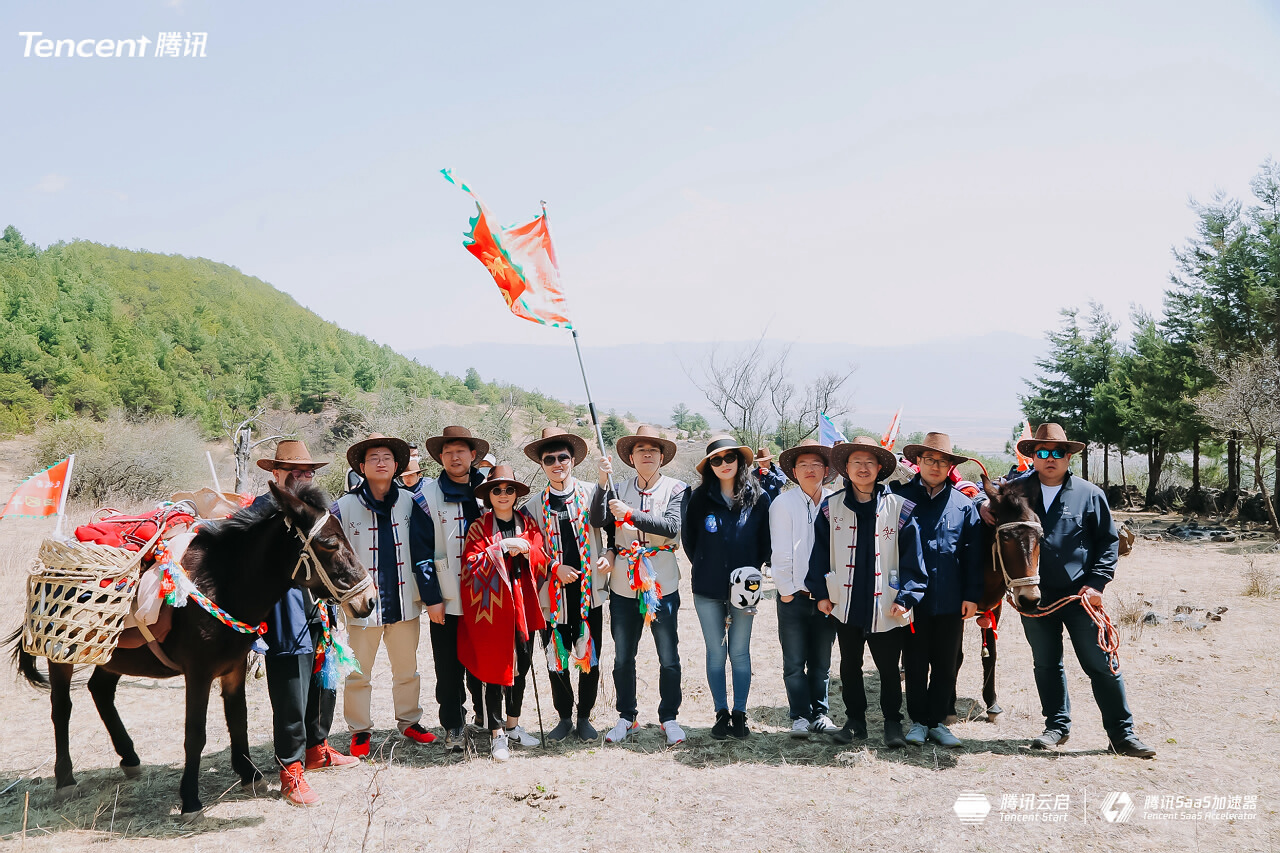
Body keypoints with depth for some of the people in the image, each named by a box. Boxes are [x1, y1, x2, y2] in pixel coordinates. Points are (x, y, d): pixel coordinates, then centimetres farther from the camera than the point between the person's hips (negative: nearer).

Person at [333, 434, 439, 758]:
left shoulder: (409, 503, 0)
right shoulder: (345, 507, -4)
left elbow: (425, 550, 2)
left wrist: (432, 596, 0)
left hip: (404, 603, 2)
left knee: (407, 670, 16)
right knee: (359, 674, 8)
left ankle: (409, 720, 33)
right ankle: (360, 731, 25)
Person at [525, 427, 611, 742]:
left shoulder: (591, 493, 2)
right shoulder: (535, 505, 5)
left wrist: (608, 557, -9)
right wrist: (556, 568, -10)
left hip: (589, 590, -1)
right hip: (553, 595, 1)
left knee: (590, 659, 6)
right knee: (557, 660, 7)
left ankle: (584, 717, 24)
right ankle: (564, 718, 26)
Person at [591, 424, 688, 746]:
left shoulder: (675, 489, -2)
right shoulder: (619, 490, 4)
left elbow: (671, 526, -17)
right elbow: (597, 521, -9)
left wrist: (630, 514, -25)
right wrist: (602, 482, -18)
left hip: (662, 586, -2)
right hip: (623, 585, 2)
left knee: (669, 659, 6)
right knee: (623, 659, 12)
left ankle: (669, 717, 22)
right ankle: (626, 716, 27)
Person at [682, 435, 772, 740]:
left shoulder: (758, 498, 0)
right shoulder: (699, 498, 0)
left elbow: (765, 542, 6)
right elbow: (688, 538, 10)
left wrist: (752, 572, 1)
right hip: (707, 589, 1)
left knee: (740, 652, 5)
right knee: (715, 652, 7)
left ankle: (740, 714, 15)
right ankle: (721, 714, 16)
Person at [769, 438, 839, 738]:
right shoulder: (783, 504, -3)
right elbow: (780, 552, -4)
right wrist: (786, 590, -6)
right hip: (794, 594, -2)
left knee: (822, 662, 10)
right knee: (794, 662, 2)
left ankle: (820, 713, 23)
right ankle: (800, 716, 14)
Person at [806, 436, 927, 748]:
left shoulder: (899, 508, -4)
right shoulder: (832, 507, 1)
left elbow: (912, 558, -3)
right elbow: (820, 552, 5)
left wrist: (906, 597, -8)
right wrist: (821, 592, 2)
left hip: (885, 607, -2)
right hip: (846, 604, 2)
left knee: (888, 669, 9)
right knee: (849, 667, 13)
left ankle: (892, 722, 26)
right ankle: (854, 720, 28)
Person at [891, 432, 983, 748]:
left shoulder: (963, 504, 3)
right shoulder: (900, 497, -1)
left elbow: (973, 554, 4)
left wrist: (972, 595, -1)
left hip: (951, 600, 1)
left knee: (946, 664, 10)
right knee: (915, 663, 9)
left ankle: (938, 721, 23)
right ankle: (918, 720, 21)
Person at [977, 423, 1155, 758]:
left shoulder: (1089, 494, -1)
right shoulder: (1016, 488, 3)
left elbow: (1109, 541, 2)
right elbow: (988, 492, 22)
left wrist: (1096, 583, -8)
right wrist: (983, 503, -3)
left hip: (1080, 595, -2)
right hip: (1034, 595, 2)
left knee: (1101, 665, 2)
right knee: (1046, 665, 12)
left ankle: (1122, 734, 11)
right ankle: (1057, 726, 27)